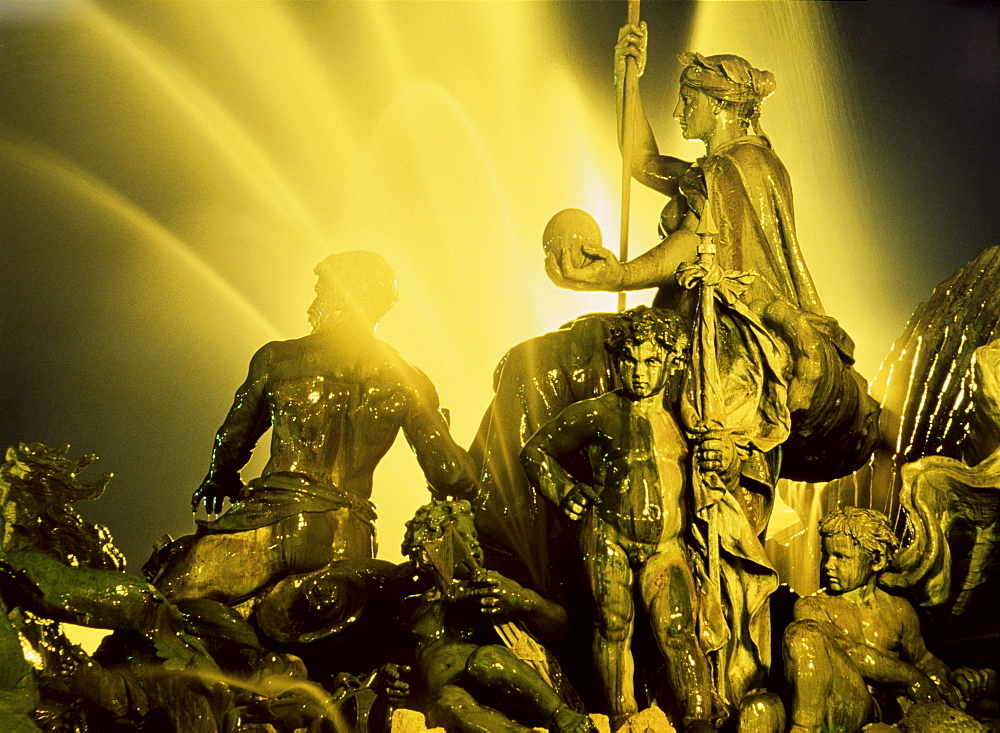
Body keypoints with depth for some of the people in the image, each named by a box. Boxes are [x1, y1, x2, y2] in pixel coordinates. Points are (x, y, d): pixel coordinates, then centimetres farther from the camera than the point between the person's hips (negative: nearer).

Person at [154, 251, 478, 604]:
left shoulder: (275, 357, 7)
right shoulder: (407, 380, 8)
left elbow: (232, 442, 17)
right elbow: (450, 476, 3)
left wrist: (219, 480, 40)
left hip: (278, 521, -3)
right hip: (350, 545, 3)